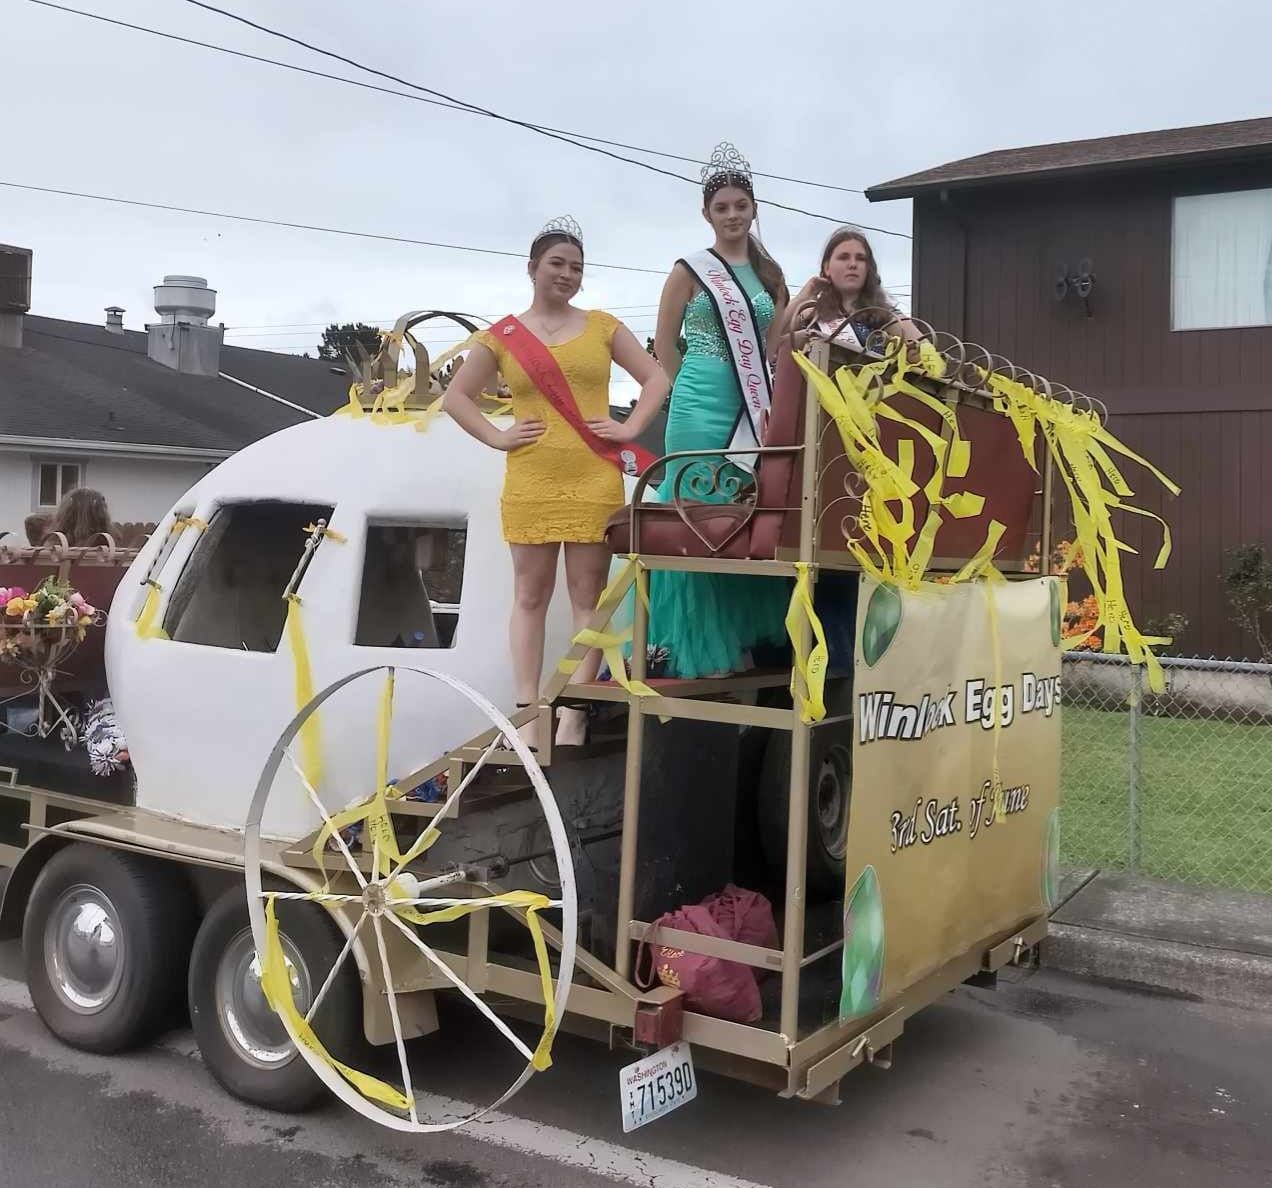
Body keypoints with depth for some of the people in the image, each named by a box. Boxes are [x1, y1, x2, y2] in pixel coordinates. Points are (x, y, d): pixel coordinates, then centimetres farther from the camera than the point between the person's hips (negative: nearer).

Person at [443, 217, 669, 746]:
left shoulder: (602, 326, 9)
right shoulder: (502, 336, 9)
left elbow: (656, 378, 12)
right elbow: (455, 396, 13)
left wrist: (631, 428, -1)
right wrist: (496, 436, 1)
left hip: (595, 482, 0)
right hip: (530, 484, 0)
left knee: (588, 597, -1)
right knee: (530, 596, 3)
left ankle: (574, 714, 3)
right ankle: (527, 713, 6)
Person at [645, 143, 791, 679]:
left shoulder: (770, 274, 15)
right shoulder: (690, 271, 3)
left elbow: (775, 347, 17)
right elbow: (664, 345, 2)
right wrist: (696, 393, 0)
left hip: (754, 412, 5)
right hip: (701, 409, -4)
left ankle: (742, 640, 14)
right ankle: (701, 648, 0)